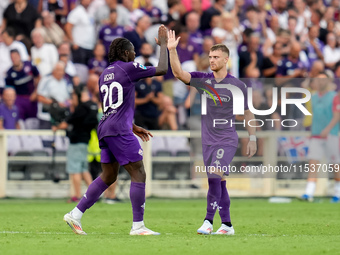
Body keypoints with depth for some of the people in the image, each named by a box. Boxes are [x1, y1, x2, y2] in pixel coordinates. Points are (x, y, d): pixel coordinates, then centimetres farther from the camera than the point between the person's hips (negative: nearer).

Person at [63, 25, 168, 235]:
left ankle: (76, 214, 12)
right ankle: (138, 226, -7)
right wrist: (164, 44, 10)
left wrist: (133, 128, 30)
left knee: (108, 176, 16)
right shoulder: (128, 68, -5)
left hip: (105, 129, 9)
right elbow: (162, 69, -2)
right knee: (139, 173, -4)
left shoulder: (105, 74, 19)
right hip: (119, 130, -9)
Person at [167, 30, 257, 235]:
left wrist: (252, 138, 6)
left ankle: (209, 221, -20)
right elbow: (179, 73, -8)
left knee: (215, 175, -21)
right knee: (218, 182, 7)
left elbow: (248, 112, 7)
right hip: (208, 140, 4)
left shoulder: (238, 85, -3)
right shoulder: (203, 80, 4)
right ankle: (227, 224, 14)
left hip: (227, 139, -4)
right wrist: (172, 50, -20)